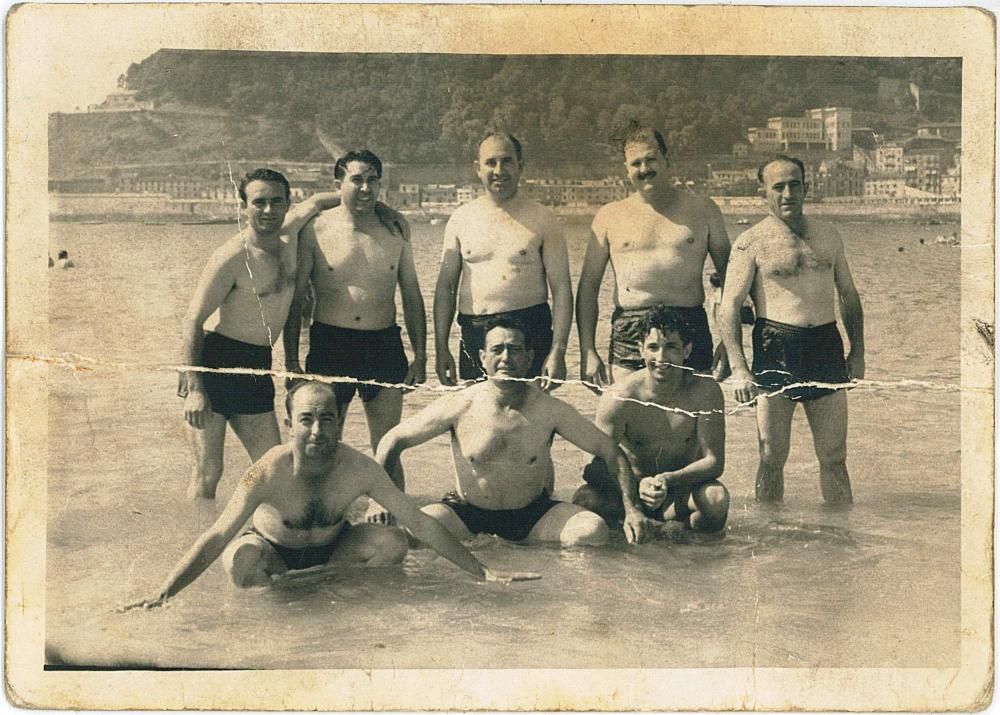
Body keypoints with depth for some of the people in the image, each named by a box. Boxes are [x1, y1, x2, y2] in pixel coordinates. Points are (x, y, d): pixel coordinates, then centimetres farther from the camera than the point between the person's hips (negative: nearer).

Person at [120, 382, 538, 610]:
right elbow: (215, 539, -32)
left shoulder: (359, 469, -24)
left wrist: (485, 573, -19)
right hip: (271, 548, -2)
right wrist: (162, 595, -42)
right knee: (241, 563, -36)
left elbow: (421, 523, -19)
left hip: (331, 546, 3)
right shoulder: (269, 474, -32)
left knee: (392, 543, -22)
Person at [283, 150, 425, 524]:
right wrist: (291, 361, -1)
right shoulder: (316, 230, -1)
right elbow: (295, 299, 2)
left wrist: (420, 354, 9)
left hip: (385, 344, 2)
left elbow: (412, 296, 13)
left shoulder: (394, 230, 7)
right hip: (330, 343, -2)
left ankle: (388, 514, 17)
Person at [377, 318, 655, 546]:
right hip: (468, 514, -1)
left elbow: (610, 451, -4)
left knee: (594, 530, -24)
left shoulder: (549, 409, -10)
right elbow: (394, 439, -3)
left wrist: (631, 508, -14)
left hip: (533, 514, 1)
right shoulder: (460, 406, -11)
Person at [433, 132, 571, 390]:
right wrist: (441, 349, 4)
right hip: (473, 337, 2)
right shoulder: (461, 219, 9)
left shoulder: (543, 219, 2)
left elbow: (561, 289, -1)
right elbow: (445, 285, 11)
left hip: (531, 332, -2)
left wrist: (558, 351, -10)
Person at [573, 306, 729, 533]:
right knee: (585, 499, -30)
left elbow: (714, 462, -15)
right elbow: (596, 464, -19)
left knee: (716, 498, -33)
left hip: (682, 489, 0)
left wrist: (668, 479, -35)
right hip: (629, 487, 0)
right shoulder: (618, 396, -16)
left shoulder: (705, 392, -13)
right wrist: (636, 487, -40)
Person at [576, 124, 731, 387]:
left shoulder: (702, 210, 10)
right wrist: (587, 352, 2)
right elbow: (588, 286, 10)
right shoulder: (610, 216, 9)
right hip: (628, 336, 0)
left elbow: (730, 278, 13)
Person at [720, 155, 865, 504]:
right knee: (772, 458, 0)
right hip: (775, 350, -4)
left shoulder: (828, 235, 14)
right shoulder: (752, 242, -1)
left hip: (827, 347, 4)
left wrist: (857, 351, 12)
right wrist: (739, 369, -14)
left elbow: (849, 294, 20)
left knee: (834, 458, 8)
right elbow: (729, 306, -6)